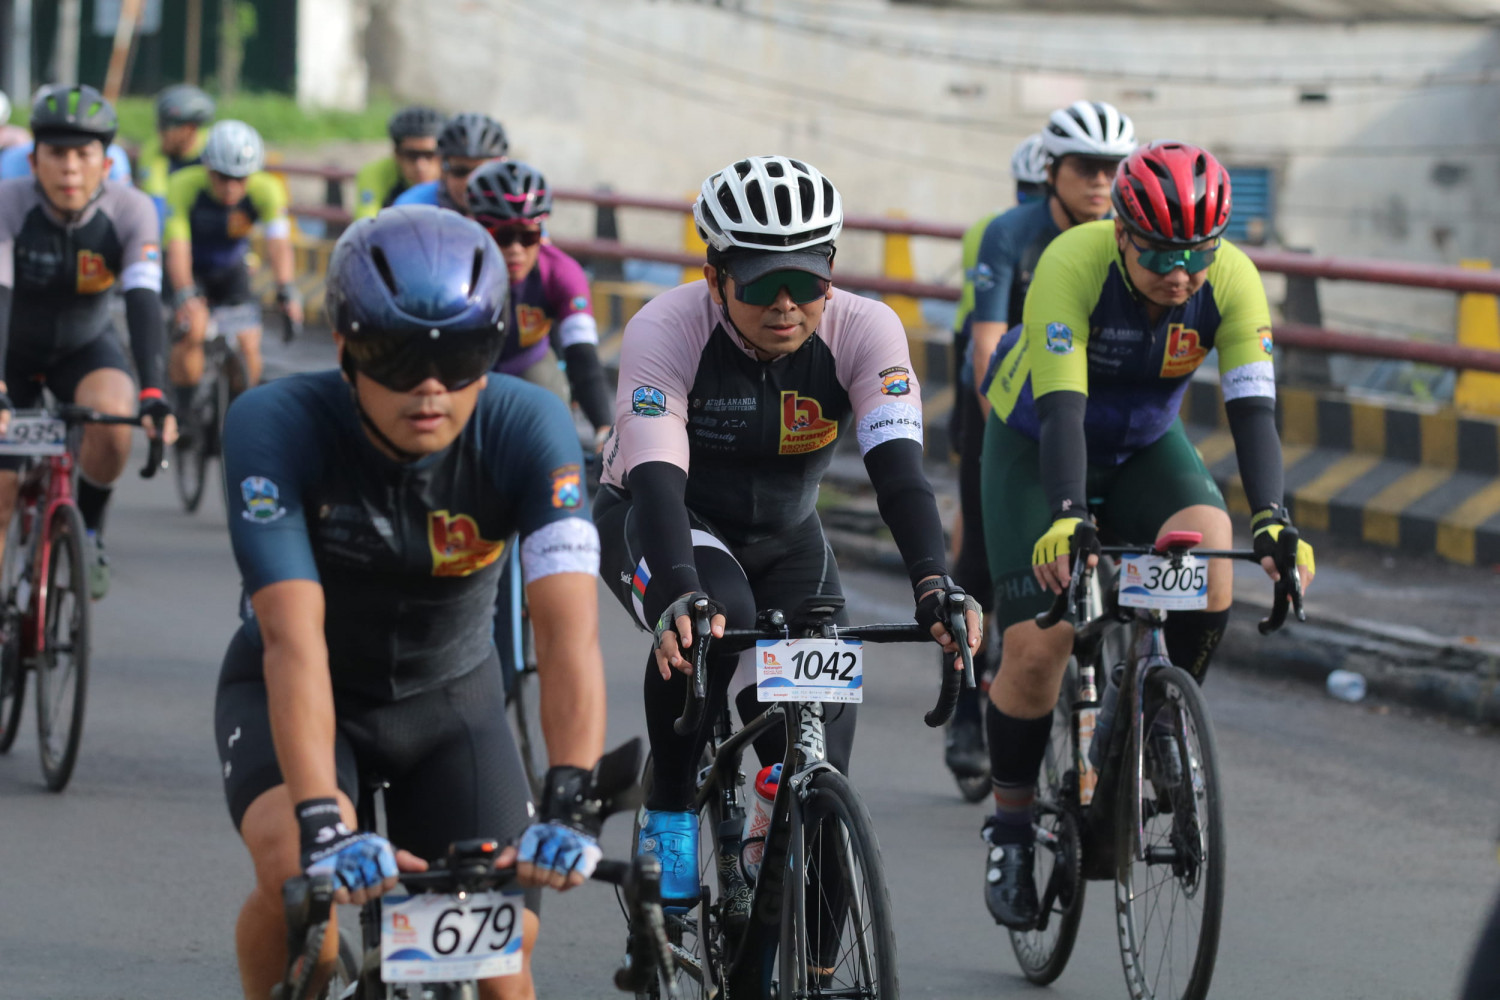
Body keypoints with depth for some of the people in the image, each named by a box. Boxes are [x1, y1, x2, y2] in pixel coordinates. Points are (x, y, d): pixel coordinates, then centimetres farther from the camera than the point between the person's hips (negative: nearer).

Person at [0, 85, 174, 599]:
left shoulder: (131, 210, -25)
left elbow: (143, 303, -34)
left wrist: (153, 394, -48)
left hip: (85, 348, 0)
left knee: (113, 423, -30)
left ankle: (88, 532, -4)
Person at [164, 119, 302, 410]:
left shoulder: (266, 191, -25)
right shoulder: (184, 186, -31)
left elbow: (279, 245, -36)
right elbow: (177, 248, -39)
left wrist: (287, 291, -53)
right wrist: (185, 295, -55)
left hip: (231, 272, 2)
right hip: (191, 271, -2)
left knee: (248, 347, -12)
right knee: (193, 329, -26)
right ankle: (183, 411, -9)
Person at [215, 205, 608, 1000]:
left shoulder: (527, 428, -25)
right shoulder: (276, 426, -29)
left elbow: (567, 627, -35)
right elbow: (293, 637, -38)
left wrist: (571, 801, -50)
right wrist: (322, 822, -50)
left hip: (448, 695, 2)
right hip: (303, 695, -2)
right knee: (296, 869, -32)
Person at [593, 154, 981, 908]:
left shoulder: (864, 330, -23)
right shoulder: (665, 330, -30)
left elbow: (897, 464, -34)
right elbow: (657, 478, -41)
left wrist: (933, 582, -51)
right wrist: (679, 598, -59)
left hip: (782, 536, 3)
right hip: (657, 525, -3)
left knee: (825, 706, -15)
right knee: (714, 619, -35)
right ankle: (669, 817, -16)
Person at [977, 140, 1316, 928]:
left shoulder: (1232, 281, -24)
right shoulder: (1074, 265, -34)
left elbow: (1252, 408, -29)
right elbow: (1060, 407, -41)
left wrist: (1271, 521, -45)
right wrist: (1067, 518, -56)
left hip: (1145, 446, 2)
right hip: (1035, 445, -2)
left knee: (1208, 552, -29)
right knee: (1036, 646, -13)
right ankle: (1010, 827, 9)